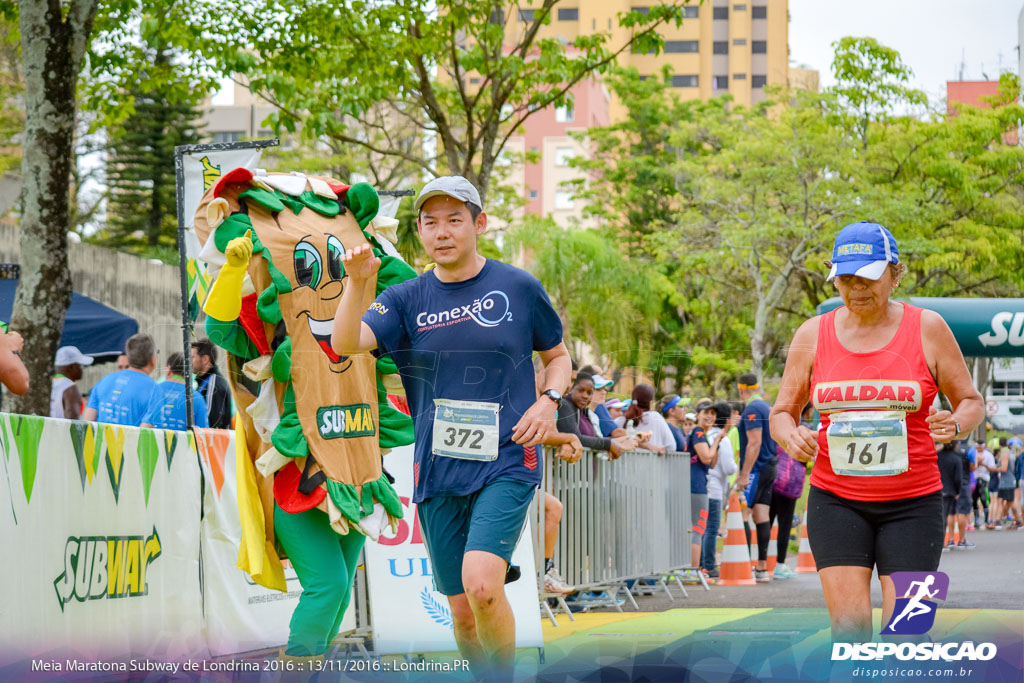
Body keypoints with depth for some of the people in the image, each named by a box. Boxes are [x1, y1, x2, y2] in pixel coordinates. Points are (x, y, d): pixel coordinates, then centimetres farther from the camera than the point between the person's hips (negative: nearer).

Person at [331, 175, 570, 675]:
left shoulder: (519, 288, 3)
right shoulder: (407, 299, 5)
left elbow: (557, 356, 16)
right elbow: (344, 343, -10)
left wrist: (548, 401, -4)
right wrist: (358, 282, -26)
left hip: (506, 463, -3)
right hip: (438, 471, 3)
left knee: (481, 584, -23)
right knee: (462, 611, 6)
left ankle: (506, 676, -4)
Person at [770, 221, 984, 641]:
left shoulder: (927, 329, 0)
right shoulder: (813, 335, 4)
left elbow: (971, 402, 7)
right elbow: (782, 412, 10)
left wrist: (954, 425, -16)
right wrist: (791, 437, -13)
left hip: (912, 502, -1)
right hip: (835, 499, 1)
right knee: (849, 624, -11)